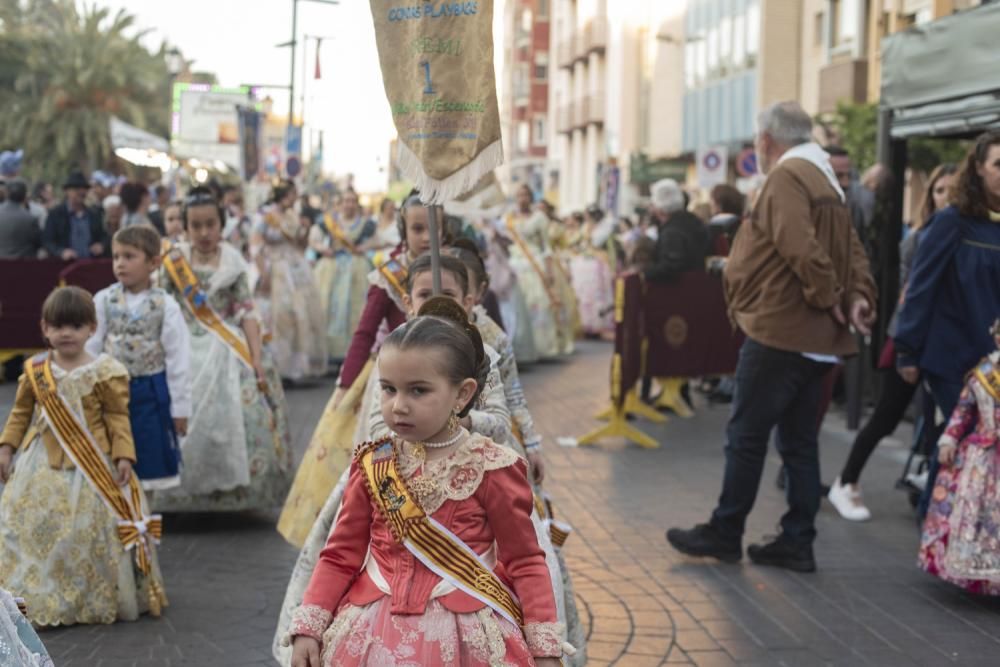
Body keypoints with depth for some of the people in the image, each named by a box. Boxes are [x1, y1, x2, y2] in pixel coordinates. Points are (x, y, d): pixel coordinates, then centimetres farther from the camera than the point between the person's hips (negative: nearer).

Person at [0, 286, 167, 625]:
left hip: (91, 467, -3)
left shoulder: (105, 372, -8)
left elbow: (117, 417, -6)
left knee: (90, 532, 1)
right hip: (44, 467, 3)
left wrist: (123, 456, -14)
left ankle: (100, 600, 15)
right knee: (35, 529, 6)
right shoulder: (35, 371, 1)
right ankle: (38, 598, 19)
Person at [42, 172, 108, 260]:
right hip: (64, 262, -3)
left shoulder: (95, 215, 13)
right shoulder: (55, 215, 3)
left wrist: (101, 245, -4)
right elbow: (47, 241, -2)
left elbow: (103, 237, 19)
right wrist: (61, 252, -20)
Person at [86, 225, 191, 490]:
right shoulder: (104, 301, -4)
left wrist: (180, 406, -5)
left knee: (149, 454, 9)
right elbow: (90, 349, 1)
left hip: (150, 390, -1)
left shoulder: (165, 306, -9)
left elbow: (178, 359, -6)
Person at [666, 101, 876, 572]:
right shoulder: (826, 184, 18)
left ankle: (724, 533, 9)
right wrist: (858, 297, -1)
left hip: (778, 331, -9)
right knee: (799, 441, 11)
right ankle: (798, 542, 14)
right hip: (817, 338, 9)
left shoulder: (786, 177, -12)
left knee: (746, 436, 1)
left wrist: (828, 297, -15)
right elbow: (853, 252, 12)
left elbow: (799, 247, -25)